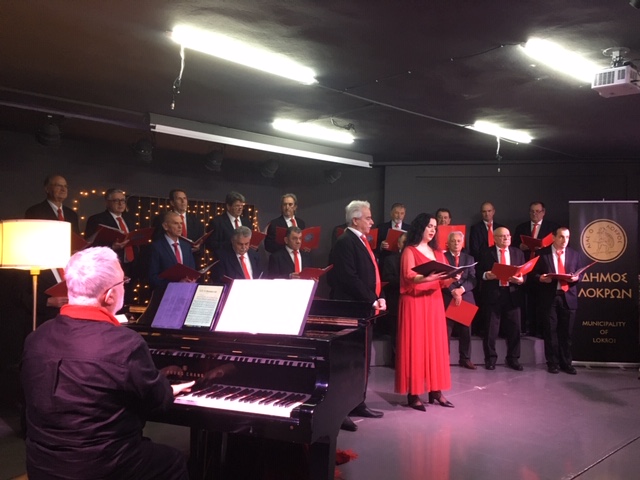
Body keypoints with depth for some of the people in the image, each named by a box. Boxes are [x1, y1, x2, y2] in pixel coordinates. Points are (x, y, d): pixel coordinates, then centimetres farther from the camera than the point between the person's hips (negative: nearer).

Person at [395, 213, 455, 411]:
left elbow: (443, 281, 12)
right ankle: (413, 394, -2)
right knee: (415, 345, -6)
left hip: (434, 302, 6)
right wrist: (427, 277, -33)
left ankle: (435, 390, 12)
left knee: (436, 344, 5)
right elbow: (408, 277, -16)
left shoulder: (437, 252, 17)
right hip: (415, 302, -6)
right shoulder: (409, 251, -2)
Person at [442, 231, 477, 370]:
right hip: (447, 298, -3)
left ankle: (465, 359, 17)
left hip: (466, 298, 4)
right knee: (445, 331, -2)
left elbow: (472, 280, 3)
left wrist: (461, 289, -14)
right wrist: (453, 291, -17)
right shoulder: (442, 257, 2)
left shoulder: (469, 258, 13)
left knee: (465, 330, 8)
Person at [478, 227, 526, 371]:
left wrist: (521, 279, -11)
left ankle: (513, 359, 19)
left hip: (512, 294, 3)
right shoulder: (486, 253, 3)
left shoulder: (518, 253, 12)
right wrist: (486, 275, -19)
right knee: (491, 328, 3)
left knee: (514, 328, 7)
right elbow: (479, 272, 1)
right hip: (493, 294, -3)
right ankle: (490, 358, 15)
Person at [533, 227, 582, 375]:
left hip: (568, 297, 2)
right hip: (549, 297, -2)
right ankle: (553, 363, 13)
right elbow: (535, 273, 2)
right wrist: (541, 278, -18)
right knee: (550, 331, 3)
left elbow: (579, 274, 13)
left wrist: (576, 278, -9)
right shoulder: (543, 253, 2)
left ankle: (566, 363, 16)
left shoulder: (574, 254, 11)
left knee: (567, 333, 6)